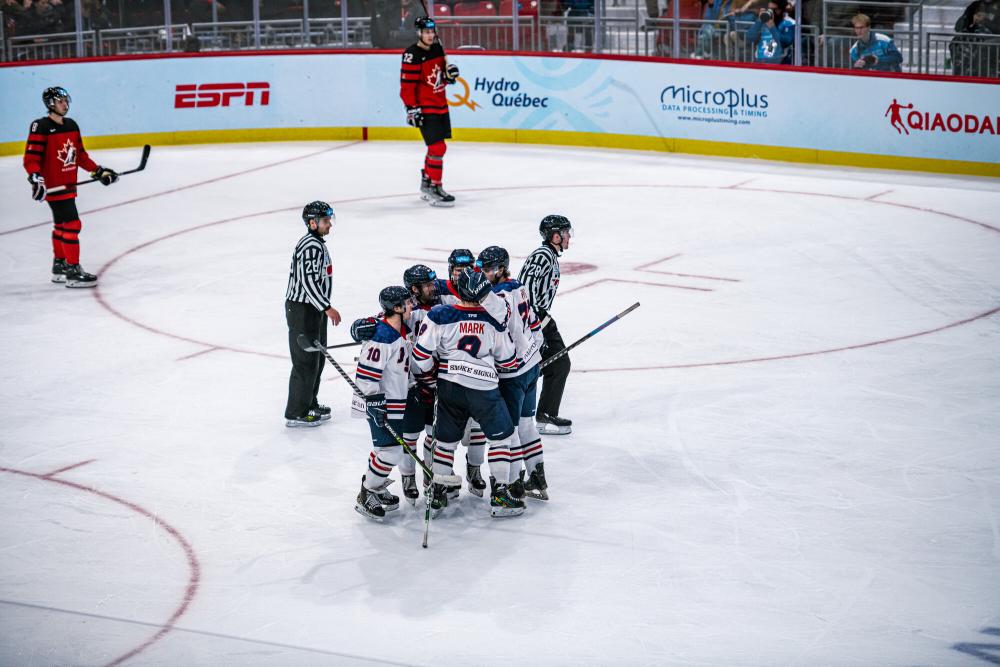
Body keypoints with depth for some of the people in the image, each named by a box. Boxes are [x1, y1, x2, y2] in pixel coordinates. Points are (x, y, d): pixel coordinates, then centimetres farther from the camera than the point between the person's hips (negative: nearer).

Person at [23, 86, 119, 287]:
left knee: (61, 225, 19)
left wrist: (98, 171, 15)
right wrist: (36, 178, -32)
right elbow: (31, 158, -19)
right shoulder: (41, 127, -15)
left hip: (68, 185, 9)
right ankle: (73, 272, -10)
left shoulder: (71, 125, 10)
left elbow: (80, 155, 19)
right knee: (72, 224, -13)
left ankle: (59, 267, 32)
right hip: (53, 186, -9)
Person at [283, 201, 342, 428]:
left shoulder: (317, 243, 13)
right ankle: (296, 413, -1)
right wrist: (327, 308, -23)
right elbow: (309, 281, -26)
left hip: (313, 309, 11)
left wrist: (324, 308, 26)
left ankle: (310, 404, 30)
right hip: (302, 310, -11)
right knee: (306, 361, -6)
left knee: (318, 358, 18)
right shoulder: (311, 246, -20)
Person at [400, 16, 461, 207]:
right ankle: (434, 189, -8)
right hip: (424, 109, -8)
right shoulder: (412, 55, -16)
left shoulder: (438, 49, 8)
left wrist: (449, 74, -2)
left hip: (441, 106, 9)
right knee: (437, 147, -14)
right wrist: (412, 108, -20)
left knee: (436, 146, 18)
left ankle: (426, 183, 34)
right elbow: (406, 85, -18)